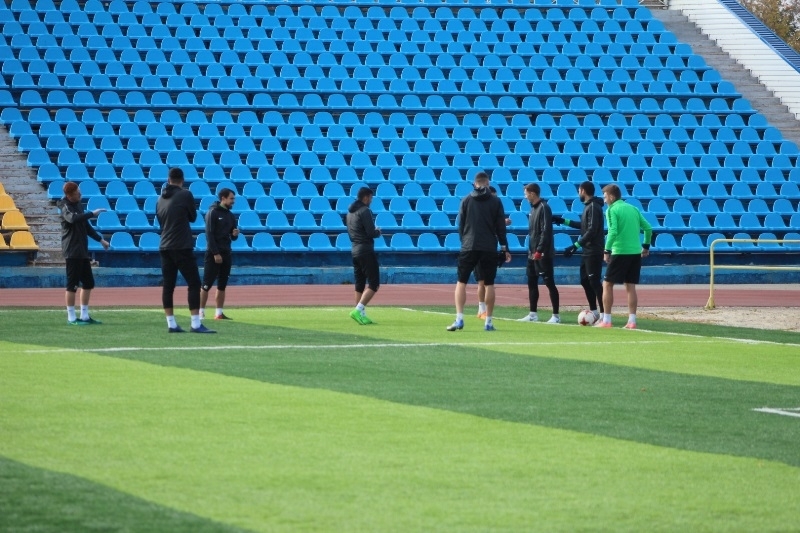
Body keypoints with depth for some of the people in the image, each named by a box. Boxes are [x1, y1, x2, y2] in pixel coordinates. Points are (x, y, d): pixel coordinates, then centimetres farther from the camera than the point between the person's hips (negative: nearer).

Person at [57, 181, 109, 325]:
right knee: (72, 284, -6)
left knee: (88, 283, 12)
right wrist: (92, 214, -31)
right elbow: (73, 218, -34)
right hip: (72, 251, -9)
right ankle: (71, 318, -1)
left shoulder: (78, 204, 15)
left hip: (83, 250, 9)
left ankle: (84, 316, 19)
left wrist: (100, 239, 22)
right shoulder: (66, 206, -12)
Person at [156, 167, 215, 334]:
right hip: (182, 248, -6)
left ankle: (171, 324, 7)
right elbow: (193, 217, 4)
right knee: (194, 283, -4)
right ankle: (196, 324, -11)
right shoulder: (185, 195, -7)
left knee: (168, 286, 7)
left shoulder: (161, 199, 9)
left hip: (165, 248, 6)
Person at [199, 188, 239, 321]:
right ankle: (201, 312, -6)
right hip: (213, 253, -7)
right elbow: (209, 234, -13)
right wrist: (215, 253, -18)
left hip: (226, 253, 7)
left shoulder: (230, 216, 15)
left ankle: (219, 313, 9)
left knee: (222, 285, 7)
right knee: (207, 284, -7)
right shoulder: (213, 213, -7)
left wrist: (235, 234, -6)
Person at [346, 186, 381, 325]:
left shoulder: (350, 212, 14)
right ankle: (358, 310, -20)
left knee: (360, 284, 12)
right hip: (366, 250, -9)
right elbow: (372, 233, -19)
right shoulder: (365, 211, -13)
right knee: (373, 283, -8)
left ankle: (361, 315, 12)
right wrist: (378, 231, 3)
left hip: (355, 250, 9)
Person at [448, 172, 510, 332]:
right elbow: (500, 227, 2)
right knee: (489, 284, 7)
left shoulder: (466, 200, 3)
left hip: (469, 247, 0)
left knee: (461, 282, 5)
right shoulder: (495, 201, 2)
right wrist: (504, 248, 8)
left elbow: (460, 224, 6)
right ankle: (488, 322, 7)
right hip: (489, 248, 0)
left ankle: (459, 319, -8)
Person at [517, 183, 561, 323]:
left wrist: (539, 251, -22)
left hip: (543, 254, -10)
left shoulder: (544, 208, -13)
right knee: (532, 283, 11)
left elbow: (546, 231, -20)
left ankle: (556, 316, -4)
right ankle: (533, 314, 16)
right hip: (533, 253, 10)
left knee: (549, 283, -6)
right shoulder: (533, 208, 14)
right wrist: (531, 251, 15)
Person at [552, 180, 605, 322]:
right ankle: (594, 311, 21)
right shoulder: (588, 206, 15)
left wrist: (576, 245, -24)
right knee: (585, 280, 15)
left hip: (594, 251, -10)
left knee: (595, 281, -11)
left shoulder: (593, 207, -14)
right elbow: (583, 225, 27)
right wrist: (564, 221, 31)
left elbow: (592, 230, -22)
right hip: (587, 251, 10)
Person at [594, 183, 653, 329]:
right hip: (636, 252, 6)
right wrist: (646, 246, 21)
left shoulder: (612, 210, -6)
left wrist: (607, 250, -15)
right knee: (630, 286, 9)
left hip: (620, 252, -6)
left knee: (607, 284, 5)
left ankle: (606, 320, 3)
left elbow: (613, 231, -18)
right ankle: (632, 321, 3)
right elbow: (648, 228, 12)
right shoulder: (633, 208, 13)